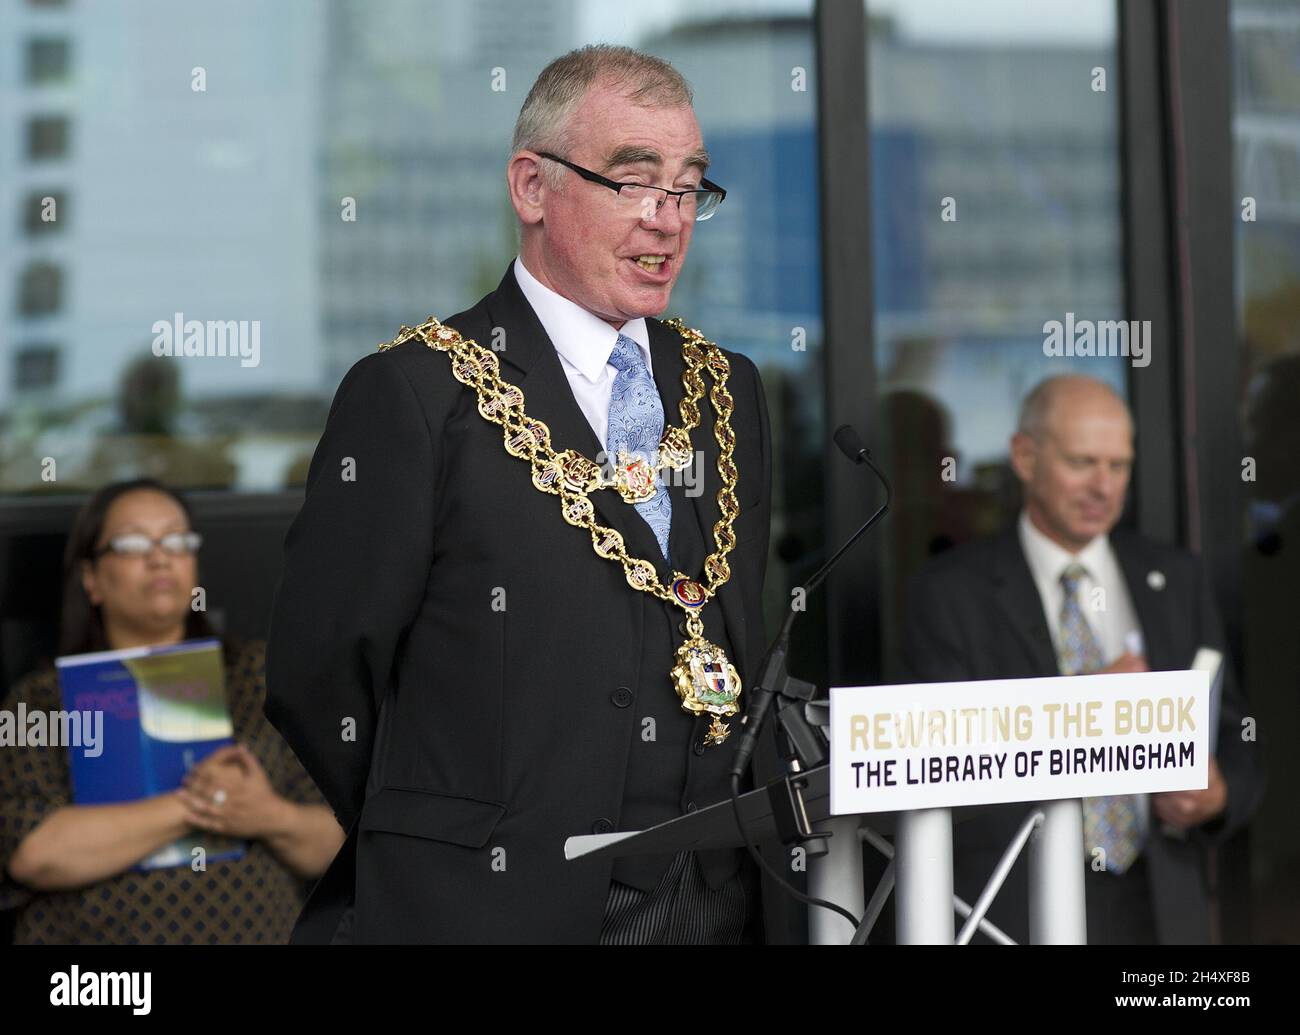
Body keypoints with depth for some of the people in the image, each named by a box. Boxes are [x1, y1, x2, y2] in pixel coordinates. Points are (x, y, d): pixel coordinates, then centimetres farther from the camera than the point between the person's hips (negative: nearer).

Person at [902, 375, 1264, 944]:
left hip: (1159, 910, 4)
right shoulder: (951, 592, -1)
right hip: (1017, 912, -3)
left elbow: (1232, 741, 12)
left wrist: (1218, 795, -10)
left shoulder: (1176, 578, 11)